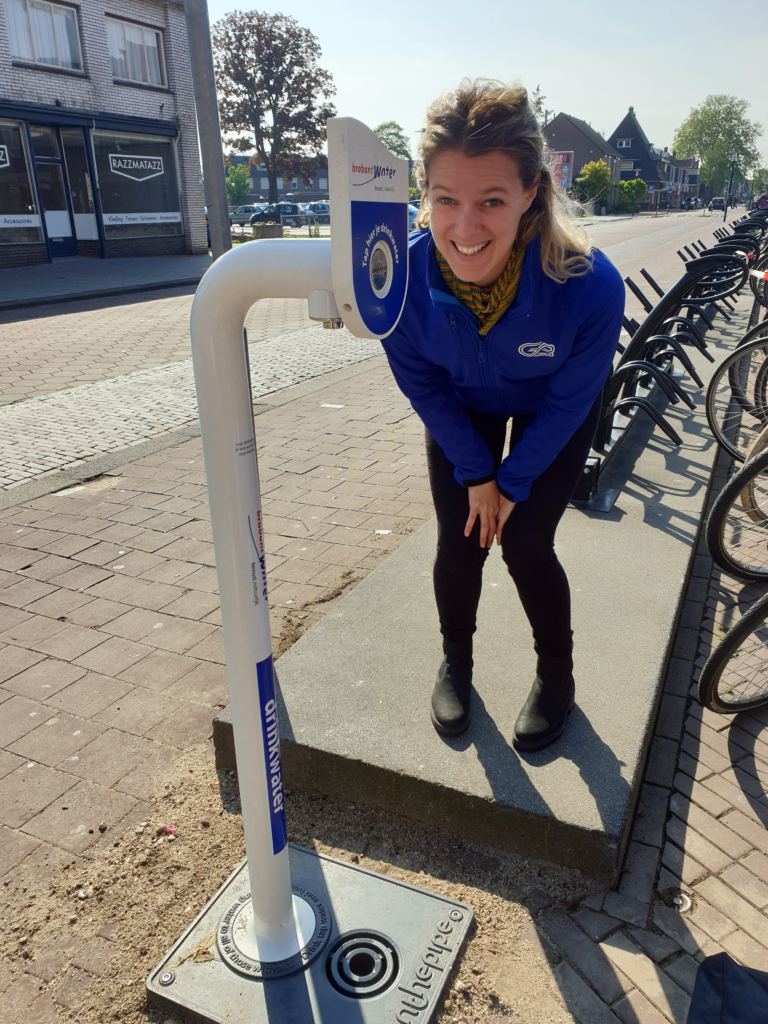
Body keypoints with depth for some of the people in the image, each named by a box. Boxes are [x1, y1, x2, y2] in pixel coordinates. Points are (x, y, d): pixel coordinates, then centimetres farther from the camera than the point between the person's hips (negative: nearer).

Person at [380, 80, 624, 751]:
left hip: (550, 416, -2)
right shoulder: (402, 277, -33)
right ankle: (456, 665, 30)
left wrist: (513, 480, -12)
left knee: (524, 546, -4)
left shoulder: (590, 285, -39)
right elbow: (423, 386, -14)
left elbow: (568, 400, -21)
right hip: (462, 412, 2)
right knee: (459, 543, 0)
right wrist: (475, 473, -9)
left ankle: (557, 680, 25)